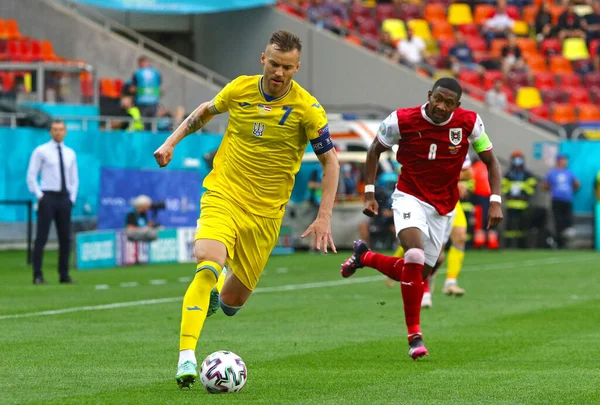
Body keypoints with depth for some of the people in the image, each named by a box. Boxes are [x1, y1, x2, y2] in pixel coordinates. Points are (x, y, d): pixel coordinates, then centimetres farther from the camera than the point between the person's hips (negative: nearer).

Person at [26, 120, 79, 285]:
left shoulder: (70, 153, 12)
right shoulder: (41, 151, -1)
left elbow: (74, 179, 19)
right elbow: (31, 176, -2)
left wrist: (72, 198, 8)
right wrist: (39, 196, -8)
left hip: (64, 198, 5)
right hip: (47, 197, -5)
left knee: (65, 238, 5)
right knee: (41, 237, -6)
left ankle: (64, 275, 11)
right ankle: (38, 275, -4)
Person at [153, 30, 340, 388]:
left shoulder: (307, 109, -10)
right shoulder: (240, 89, -4)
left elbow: (330, 161, -2)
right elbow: (207, 110, 19)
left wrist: (324, 218, -9)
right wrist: (172, 141, 14)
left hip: (265, 211, 0)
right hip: (223, 194, 0)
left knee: (231, 303, 6)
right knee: (208, 265, -28)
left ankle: (219, 291, 45)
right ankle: (186, 357, -25)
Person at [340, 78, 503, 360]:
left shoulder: (469, 123, -11)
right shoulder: (401, 120, -14)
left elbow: (491, 162, 0)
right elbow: (375, 151, 3)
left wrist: (495, 201, -12)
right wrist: (369, 192, -3)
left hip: (443, 207, 3)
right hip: (410, 197, -3)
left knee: (418, 275, 8)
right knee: (415, 255, -29)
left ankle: (364, 257, 37)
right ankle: (414, 336, -17)